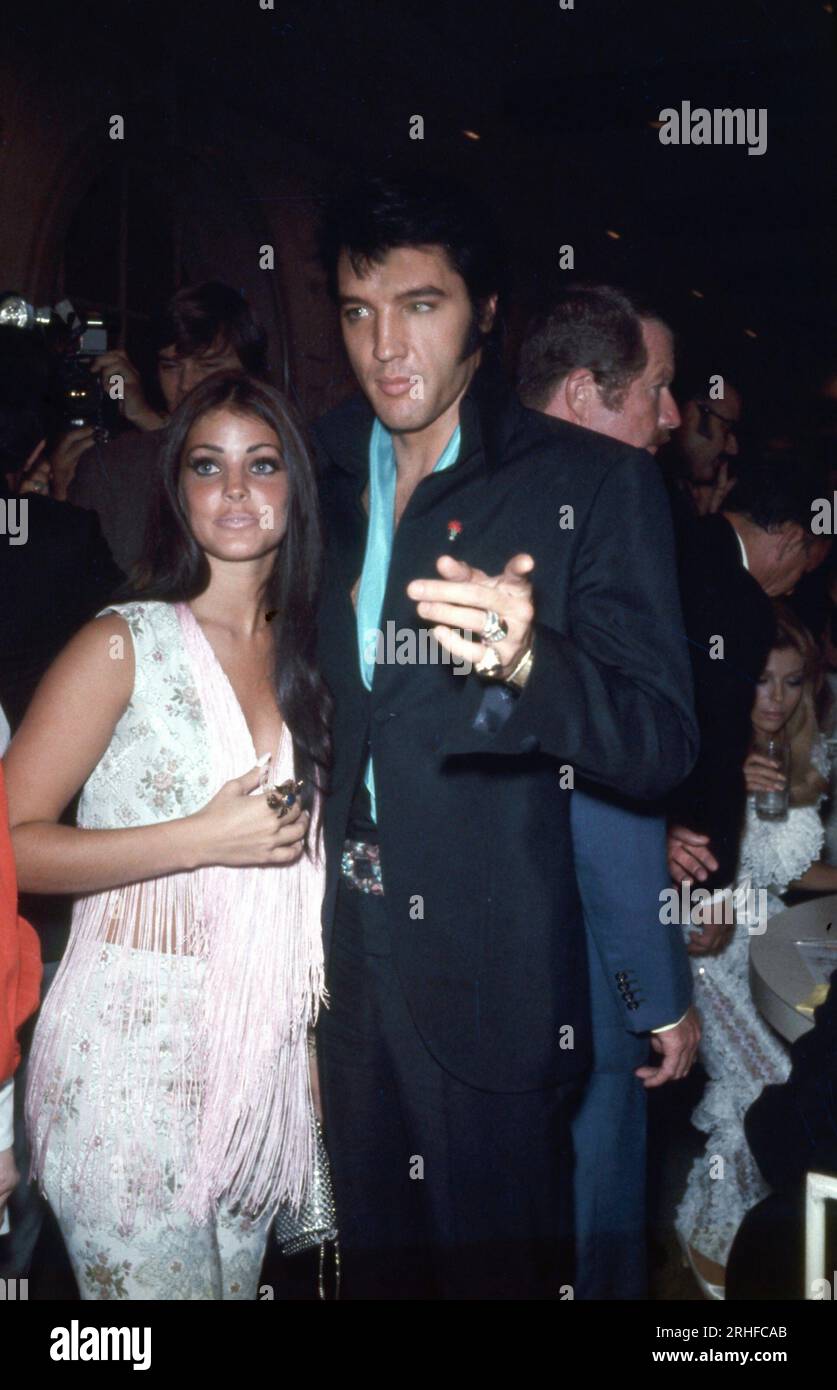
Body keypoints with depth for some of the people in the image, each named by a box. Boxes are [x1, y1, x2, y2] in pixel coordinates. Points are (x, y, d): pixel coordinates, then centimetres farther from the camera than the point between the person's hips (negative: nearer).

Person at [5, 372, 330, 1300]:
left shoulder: (307, 653, 10)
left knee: (235, 1279, 17)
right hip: (135, 1043, -5)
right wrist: (203, 839, -18)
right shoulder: (126, 644, -8)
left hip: (262, 1044, 6)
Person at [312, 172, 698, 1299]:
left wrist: (527, 659, -35)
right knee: (373, 1258, 19)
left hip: (491, 983, -4)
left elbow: (663, 743, -14)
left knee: (497, 1263, 9)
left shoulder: (595, 484, -8)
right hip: (343, 966, 5)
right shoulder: (320, 470, 6)